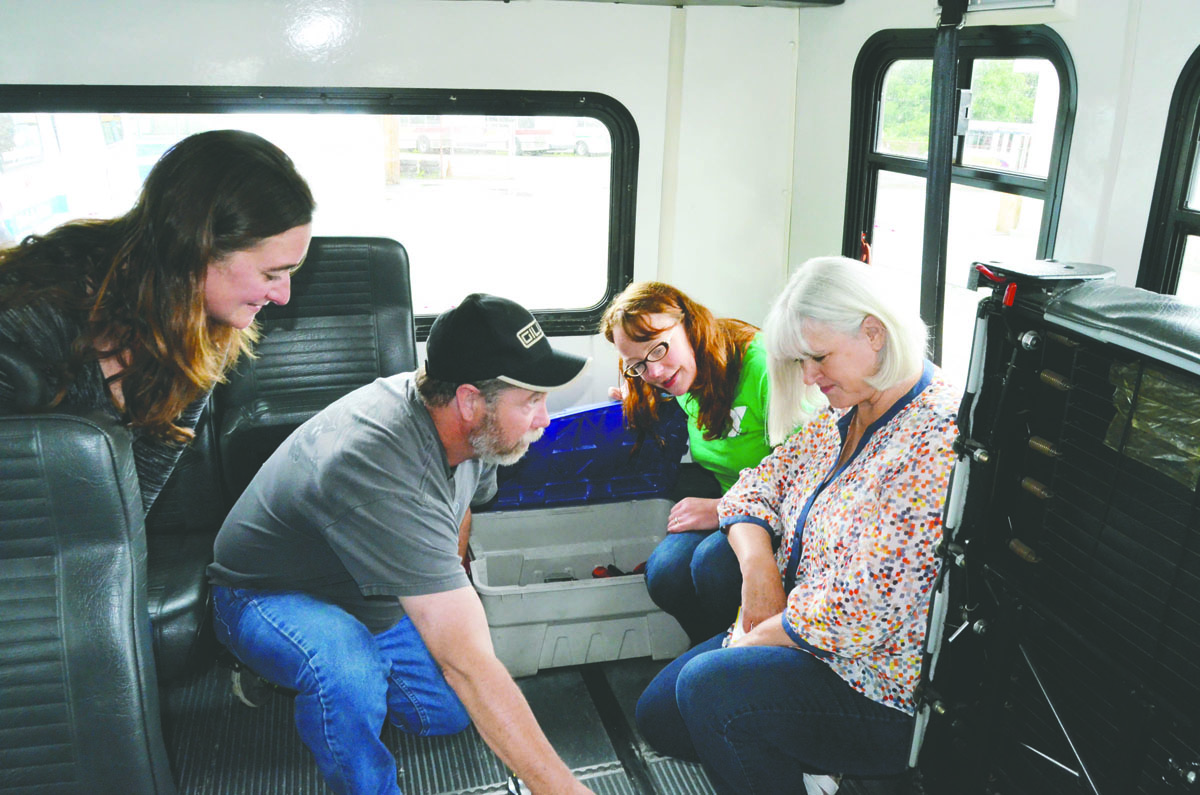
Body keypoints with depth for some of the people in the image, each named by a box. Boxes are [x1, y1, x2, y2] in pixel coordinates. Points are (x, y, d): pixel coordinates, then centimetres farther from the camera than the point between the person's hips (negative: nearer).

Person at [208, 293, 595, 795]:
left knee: (450, 712, 4)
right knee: (350, 670, -39)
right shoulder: (385, 472, -42)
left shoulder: (475, 432, -15)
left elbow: (461, 509, 12)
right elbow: (467, 663, -42)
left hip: (372, 599, 8)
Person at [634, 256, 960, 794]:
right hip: (795, 639, 9)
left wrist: (755, 638, -15)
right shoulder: (841, 416, 5)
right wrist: (759, 565, -12)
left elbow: (865, 610, -28)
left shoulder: (937, 440, -25)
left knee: (708, 685, -26)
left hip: (885, 697, -9)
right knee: (657, 714, 10)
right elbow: (759, 486, 9)